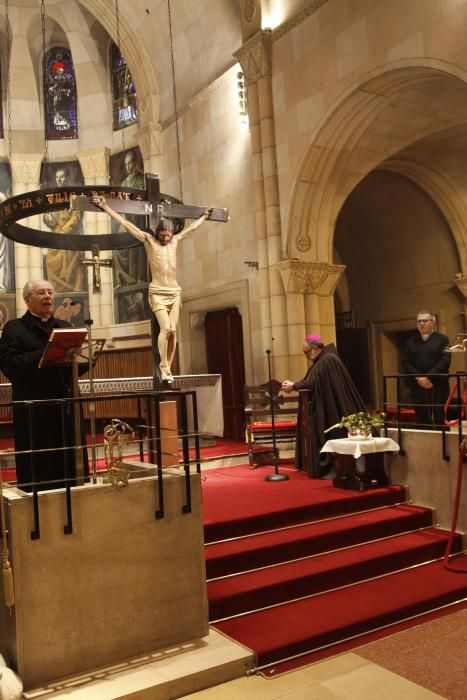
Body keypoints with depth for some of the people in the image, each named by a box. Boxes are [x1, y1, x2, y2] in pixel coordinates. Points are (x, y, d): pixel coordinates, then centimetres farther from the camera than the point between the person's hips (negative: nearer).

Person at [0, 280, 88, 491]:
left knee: (70, 466, 7)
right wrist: (46, 354, -20)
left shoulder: (65, 327, 19)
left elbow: (79, 365, 13)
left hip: (66, 408, 5)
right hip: (34, 412, -4)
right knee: (39, 471, -2)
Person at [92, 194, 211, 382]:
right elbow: (126, 223, -4)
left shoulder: (175, 241, 12)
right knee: (165, 328, -18)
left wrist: (204, 216, 40)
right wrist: (105, 207, -7)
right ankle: (164, 369, -13)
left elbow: (192, 227, 28)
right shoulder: (149, 239, 0)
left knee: (173, 331, -2)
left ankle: (168, 368, 5)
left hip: (174, 292, 5)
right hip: (158, 292, -5)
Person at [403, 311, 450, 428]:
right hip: (417, 386, 3)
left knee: (440, 418, -4)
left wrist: (429, 377, -17)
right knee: (421, 419, 2)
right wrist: (419, 378, -10)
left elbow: (445, 361, -6)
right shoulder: (411, 341, 14)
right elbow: (406, 363, 6)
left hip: (438, 386, -2)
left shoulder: (442, 339, 5)